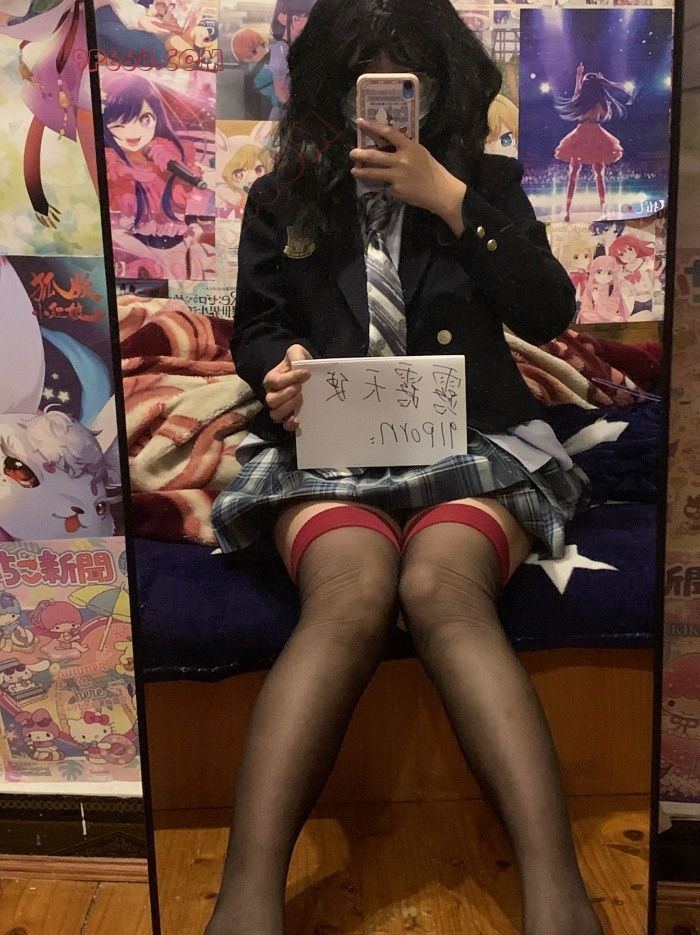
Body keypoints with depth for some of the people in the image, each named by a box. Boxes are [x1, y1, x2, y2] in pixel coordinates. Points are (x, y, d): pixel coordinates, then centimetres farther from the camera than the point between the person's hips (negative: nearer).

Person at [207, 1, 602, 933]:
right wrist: (281, 365, -9)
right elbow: (254, 326, 16)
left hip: (473, 442, 1)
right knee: (350, 596, -34)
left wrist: (449, 199, -3)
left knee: (442, 589, -34)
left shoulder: (487, 181, 18)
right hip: (327, 449, 0)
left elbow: (550, 312, 4)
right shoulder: (283, 195, 19)